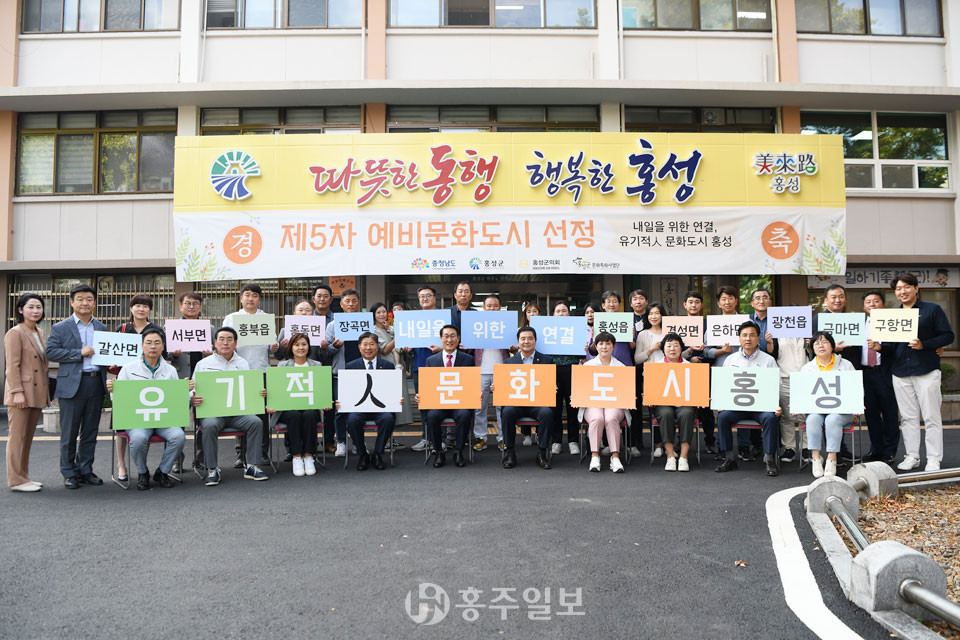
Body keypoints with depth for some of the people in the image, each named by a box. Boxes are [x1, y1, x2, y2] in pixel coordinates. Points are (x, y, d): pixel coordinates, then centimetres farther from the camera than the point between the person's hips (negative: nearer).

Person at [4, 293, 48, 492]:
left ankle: (23, 477, 20)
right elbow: (13, 366, -14)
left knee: (28, 437, 12)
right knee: (18, 436, -3)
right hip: (21, 393, -8)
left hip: (36, 393, 8)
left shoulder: (39, 333, 16)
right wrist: (18, 392, -19)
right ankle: (16, 480, 3)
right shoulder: (15, 334, -9)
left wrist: (45, 392, 18)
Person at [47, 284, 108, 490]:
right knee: (69, 433, 2)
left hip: (96, 383, 4)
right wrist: (79, 353, -14)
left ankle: (86, 470, 19)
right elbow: (51, 352, -6)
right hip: (72, 384, -3)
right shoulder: (60, 328, 3)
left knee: (90, 432, 9)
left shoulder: (102, 328, 14)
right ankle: (69, 473, 12)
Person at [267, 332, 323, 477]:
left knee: (309, 415, -34)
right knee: (294, 415, -34)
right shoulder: (282, 366, 15)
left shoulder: (317, 365, 16)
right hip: (287, 407, 0)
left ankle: (308, 456, -23)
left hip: (310, 406, 0)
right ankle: (296, 457, -25)